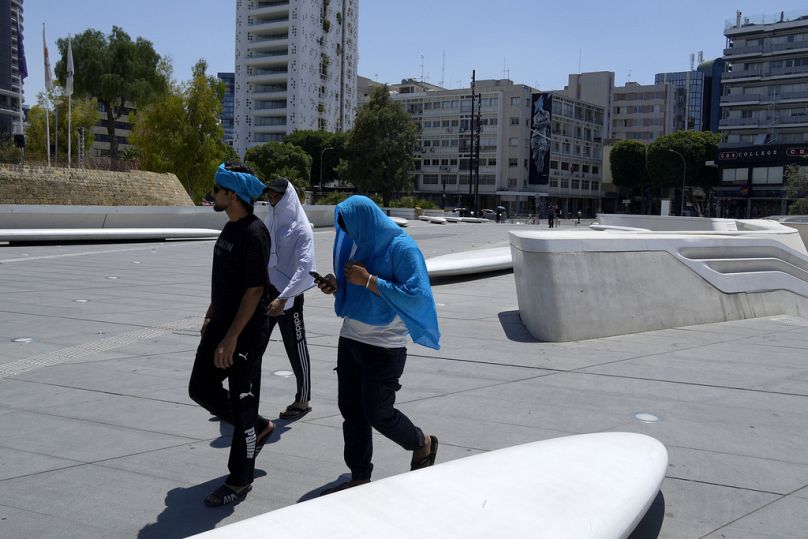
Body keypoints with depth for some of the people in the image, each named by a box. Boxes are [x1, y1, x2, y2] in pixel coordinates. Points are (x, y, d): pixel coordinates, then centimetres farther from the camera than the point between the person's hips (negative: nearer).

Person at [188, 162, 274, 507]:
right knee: (201, 388, 14)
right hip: (223, 323, 9)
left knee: (242, 401, 1)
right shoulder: (229, 227, 9)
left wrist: (231, 338, -23)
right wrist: (210, 317, 21)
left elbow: (255, 290, -22)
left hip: (247, 331, -9)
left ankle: (239, 482, 17)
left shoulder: (254, 233, -19)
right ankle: (258, 428, 34)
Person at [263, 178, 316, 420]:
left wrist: (283, 298, -29)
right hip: (267, 291, 7)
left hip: (289, 297, -6)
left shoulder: (300, 229, -12)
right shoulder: (270, 222, 8)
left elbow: (305, 267, -21)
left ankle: (302, 401, 19)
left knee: (296, 349, 5)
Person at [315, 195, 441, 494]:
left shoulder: (402, 248, -15)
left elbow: (415, 296, -22)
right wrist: (337, 285, -3)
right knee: (351, 410, 9)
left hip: (384, 347, -7)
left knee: (378, 413, 1)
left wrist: (368, 280, -22)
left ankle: (423, 444, 29)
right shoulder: (359, 245, 7)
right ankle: (359, 477, 23)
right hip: (351, 338, 7)